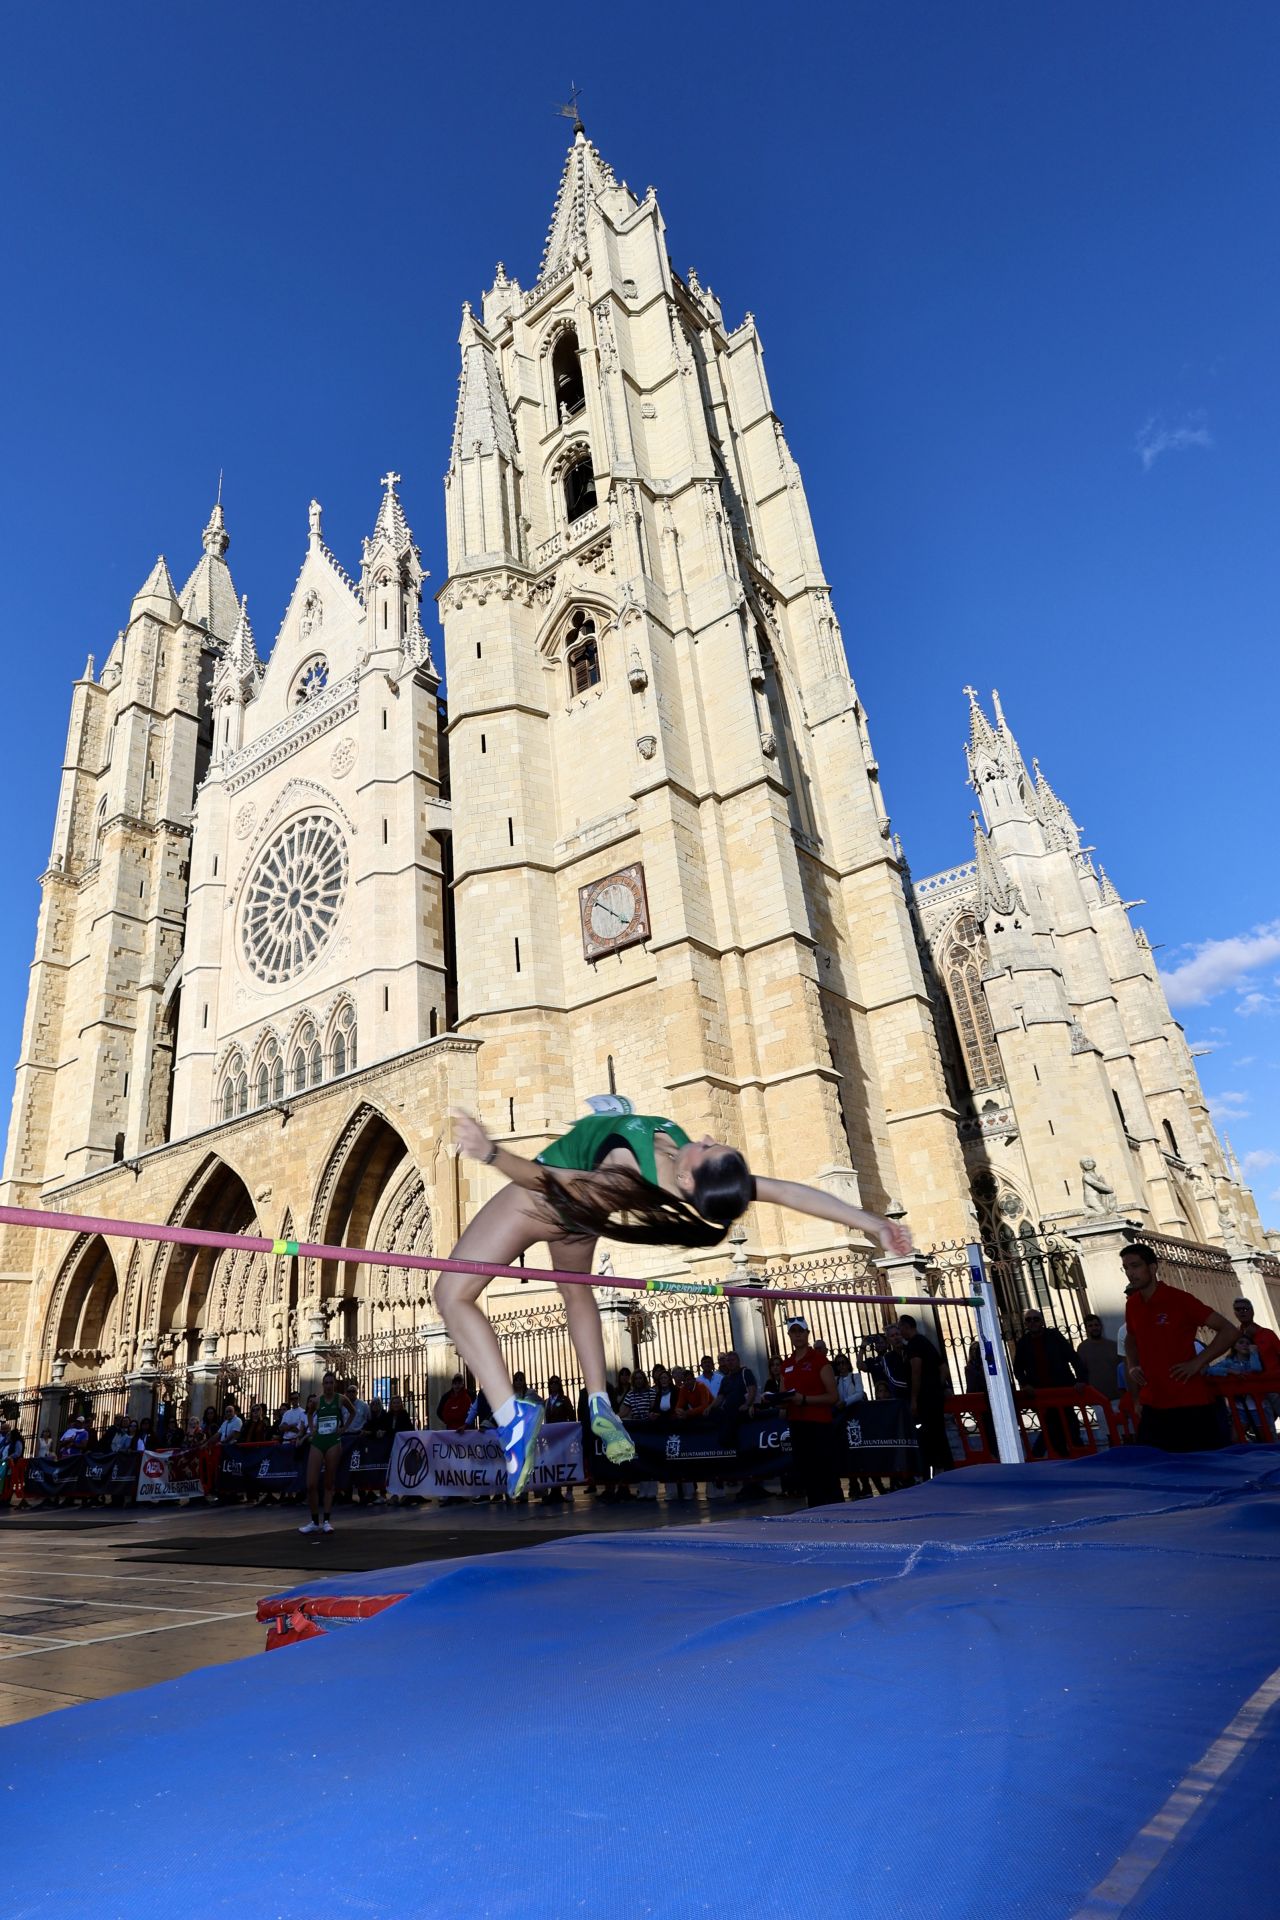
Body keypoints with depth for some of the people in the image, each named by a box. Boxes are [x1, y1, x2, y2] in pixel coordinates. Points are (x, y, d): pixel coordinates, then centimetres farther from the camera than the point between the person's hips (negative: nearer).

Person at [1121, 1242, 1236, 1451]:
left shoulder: (1179, 1299, -11)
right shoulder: (1132, 1304, 7)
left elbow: (1229, 1330, -10)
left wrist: (1197, 1363, -15)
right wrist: (1132, 1366, 7)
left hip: (1190, 1404, -5)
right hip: (1152, 1406, 6)